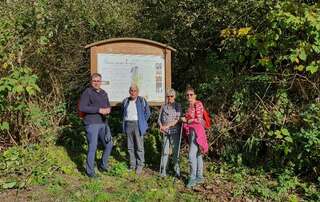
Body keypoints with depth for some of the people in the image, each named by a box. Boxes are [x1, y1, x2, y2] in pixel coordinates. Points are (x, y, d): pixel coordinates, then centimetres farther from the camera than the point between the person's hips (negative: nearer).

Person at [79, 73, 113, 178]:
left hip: (103, 123, 7)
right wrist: (98, 110, -19)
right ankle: (90, 171, 14)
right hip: (92, 124, -7)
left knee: (109, 145, 12)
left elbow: (108, 105, 23)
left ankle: (102, 165, 32)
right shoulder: (87, 92, -6)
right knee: (92, 147, -2)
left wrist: (108, 109, -2)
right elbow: (81, 107, -15)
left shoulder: (104, 93, 16)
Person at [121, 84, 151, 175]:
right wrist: (124, 122, 14)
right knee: (130, 147, 10)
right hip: (128, 125, 4)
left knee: (139, 147, -2)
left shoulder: (142, 101, -2)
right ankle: (132, 165, 21)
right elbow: (122, 112, 23)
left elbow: (147, 113, 3)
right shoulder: (125, 101, 10)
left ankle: (140, 166, 8)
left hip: (138, 125, -4)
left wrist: (142, 122, 2)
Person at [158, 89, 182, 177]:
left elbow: (178, 119, -8)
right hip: (165, 132, 2)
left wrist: (168, 126, -18)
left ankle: (177, 170, 15)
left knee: (176, 151, 3)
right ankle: (163, 171, 11)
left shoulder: (178, 106, 2)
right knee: (165, 151, 2)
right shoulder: (163, 107, 11)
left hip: (175, 132, -2)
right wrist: (161, 126, -9)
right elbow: (159, 119, 11)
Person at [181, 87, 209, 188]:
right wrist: (184, 119, 1)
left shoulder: (198, 104, -11)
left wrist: (186, 120, -6)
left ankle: (193, 178, -1)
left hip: (196, 132, -9)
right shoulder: (189, 106, 14)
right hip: (190, 132, 9)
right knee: (197, 155, 13)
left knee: (192, 155, -11)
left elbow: (198, 120, -16)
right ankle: (200, 177, 21)